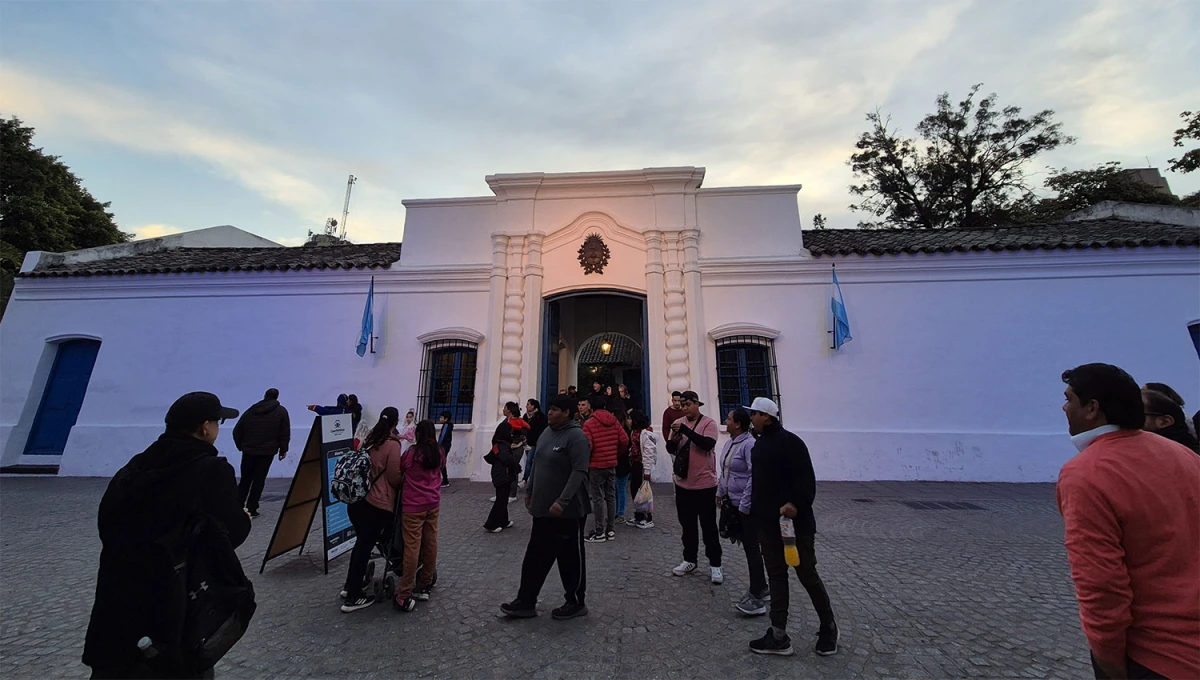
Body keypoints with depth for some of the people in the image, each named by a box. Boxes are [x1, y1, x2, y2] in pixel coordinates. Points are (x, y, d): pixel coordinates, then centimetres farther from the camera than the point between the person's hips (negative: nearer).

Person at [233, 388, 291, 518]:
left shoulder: (250, 411, 9)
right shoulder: (281, 411, -2)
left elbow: (237, 431, 9)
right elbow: (285, 433, -5)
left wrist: (241, 446, 19)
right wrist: (283, 450, 6)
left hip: (249, 451, 3)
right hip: (267, 452, -3)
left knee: (245, 480, 15)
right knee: (259, 480, 3)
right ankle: (251, 509, 4)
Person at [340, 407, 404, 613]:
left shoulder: (371, 439, 6)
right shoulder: (392, 444, -17)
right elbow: (395, 477, -14)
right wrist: (405, 476, 5)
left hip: (358, 499, 8)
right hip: (378, 504, -8)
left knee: (361, 544, 23)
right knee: (365, 547, 4)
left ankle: (350, 585, 37)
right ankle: (353, 598, 15)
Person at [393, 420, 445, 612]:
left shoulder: (412, 452, -12)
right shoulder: (440, 453, 1)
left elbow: (398, 469, 3)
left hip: (413, 506, -4)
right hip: (433, 504, 4)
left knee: (412, 548, -2)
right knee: (430, 544, 13)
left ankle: (405, 596, 2)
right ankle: (425, 586, 27)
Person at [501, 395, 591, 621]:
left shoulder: (576, 436, -18)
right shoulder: (546, 433, 9)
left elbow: (579, 472, -23)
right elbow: (537, 465, 18)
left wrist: (562, 501, -27)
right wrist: (529, 491, 17)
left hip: (568, 510, -8)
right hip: (543, 508, 8)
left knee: (570, 557, 9)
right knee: (535, 557, 16)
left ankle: (576, 603, 28)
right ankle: (525, 602, 29)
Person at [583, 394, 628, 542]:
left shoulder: (589, 423, -12)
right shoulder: (614, 421, 3)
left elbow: (587, 446, -18)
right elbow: (625, 440, 0)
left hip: (596, 465, -5)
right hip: (612, 465, 5)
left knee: (598, 499, 2)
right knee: (611, 497, 12)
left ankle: (599, 532, 8)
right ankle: (610, 530, 21)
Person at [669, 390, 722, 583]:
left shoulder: (708, 423, -11)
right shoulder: (678, 423, 3)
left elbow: (708, 444, -27)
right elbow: (671, 449, 6)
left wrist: (686, 430, -30)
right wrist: (674, 440, -16)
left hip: (705, 484, -4)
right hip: (683, 484, 5)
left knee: (709, 526, 9)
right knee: (687, 525, 17)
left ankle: (714, 564, 23)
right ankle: (689, 560, 32)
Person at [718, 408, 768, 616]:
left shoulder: (749, 445, -21)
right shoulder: (729, 443, 8)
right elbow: (724, 471, 18)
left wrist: (745, 505, -23)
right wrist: (720, 492, 20)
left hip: (746, 506, -9)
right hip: (732, 503, 9)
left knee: (752, 549, 0)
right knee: (747, 546, 19)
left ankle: (757, 598, 11)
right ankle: (760, 588, 34)